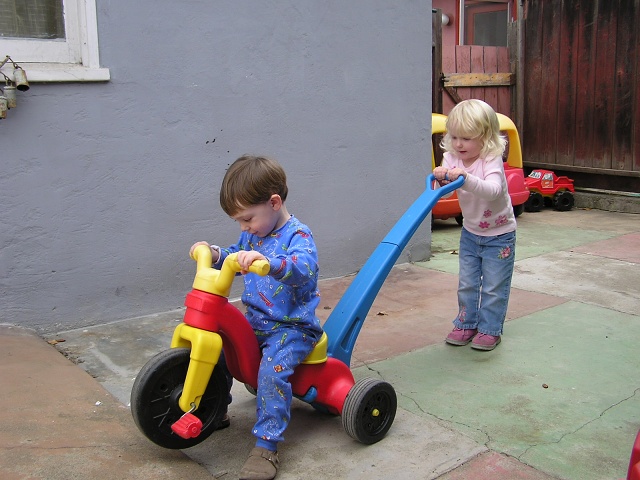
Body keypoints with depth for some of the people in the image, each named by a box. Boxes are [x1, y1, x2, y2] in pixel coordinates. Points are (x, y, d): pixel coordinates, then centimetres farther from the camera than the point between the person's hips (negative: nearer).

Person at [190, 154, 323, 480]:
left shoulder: (297, 235, -17)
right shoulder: (252, 234, 7)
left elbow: (304, 268, -38)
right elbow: (237, 258, 26)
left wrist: (268, 262, -55)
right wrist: (216, 254, 5)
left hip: (292, 327, -8)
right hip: (255, 320, 9)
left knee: (273, 368, -30)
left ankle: (266, 446, -20)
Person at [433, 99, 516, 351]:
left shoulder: (492, 161, -26)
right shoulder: (451, 158, -10)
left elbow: (493, 190, -44)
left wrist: (466, 178, -58)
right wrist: (440, 179, -40)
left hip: (499, 235, -5)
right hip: (470, 232, 5)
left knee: (494, 287, 3)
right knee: (467, 283, 12)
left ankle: (490, 329, 16)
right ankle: (466, 324, 26)